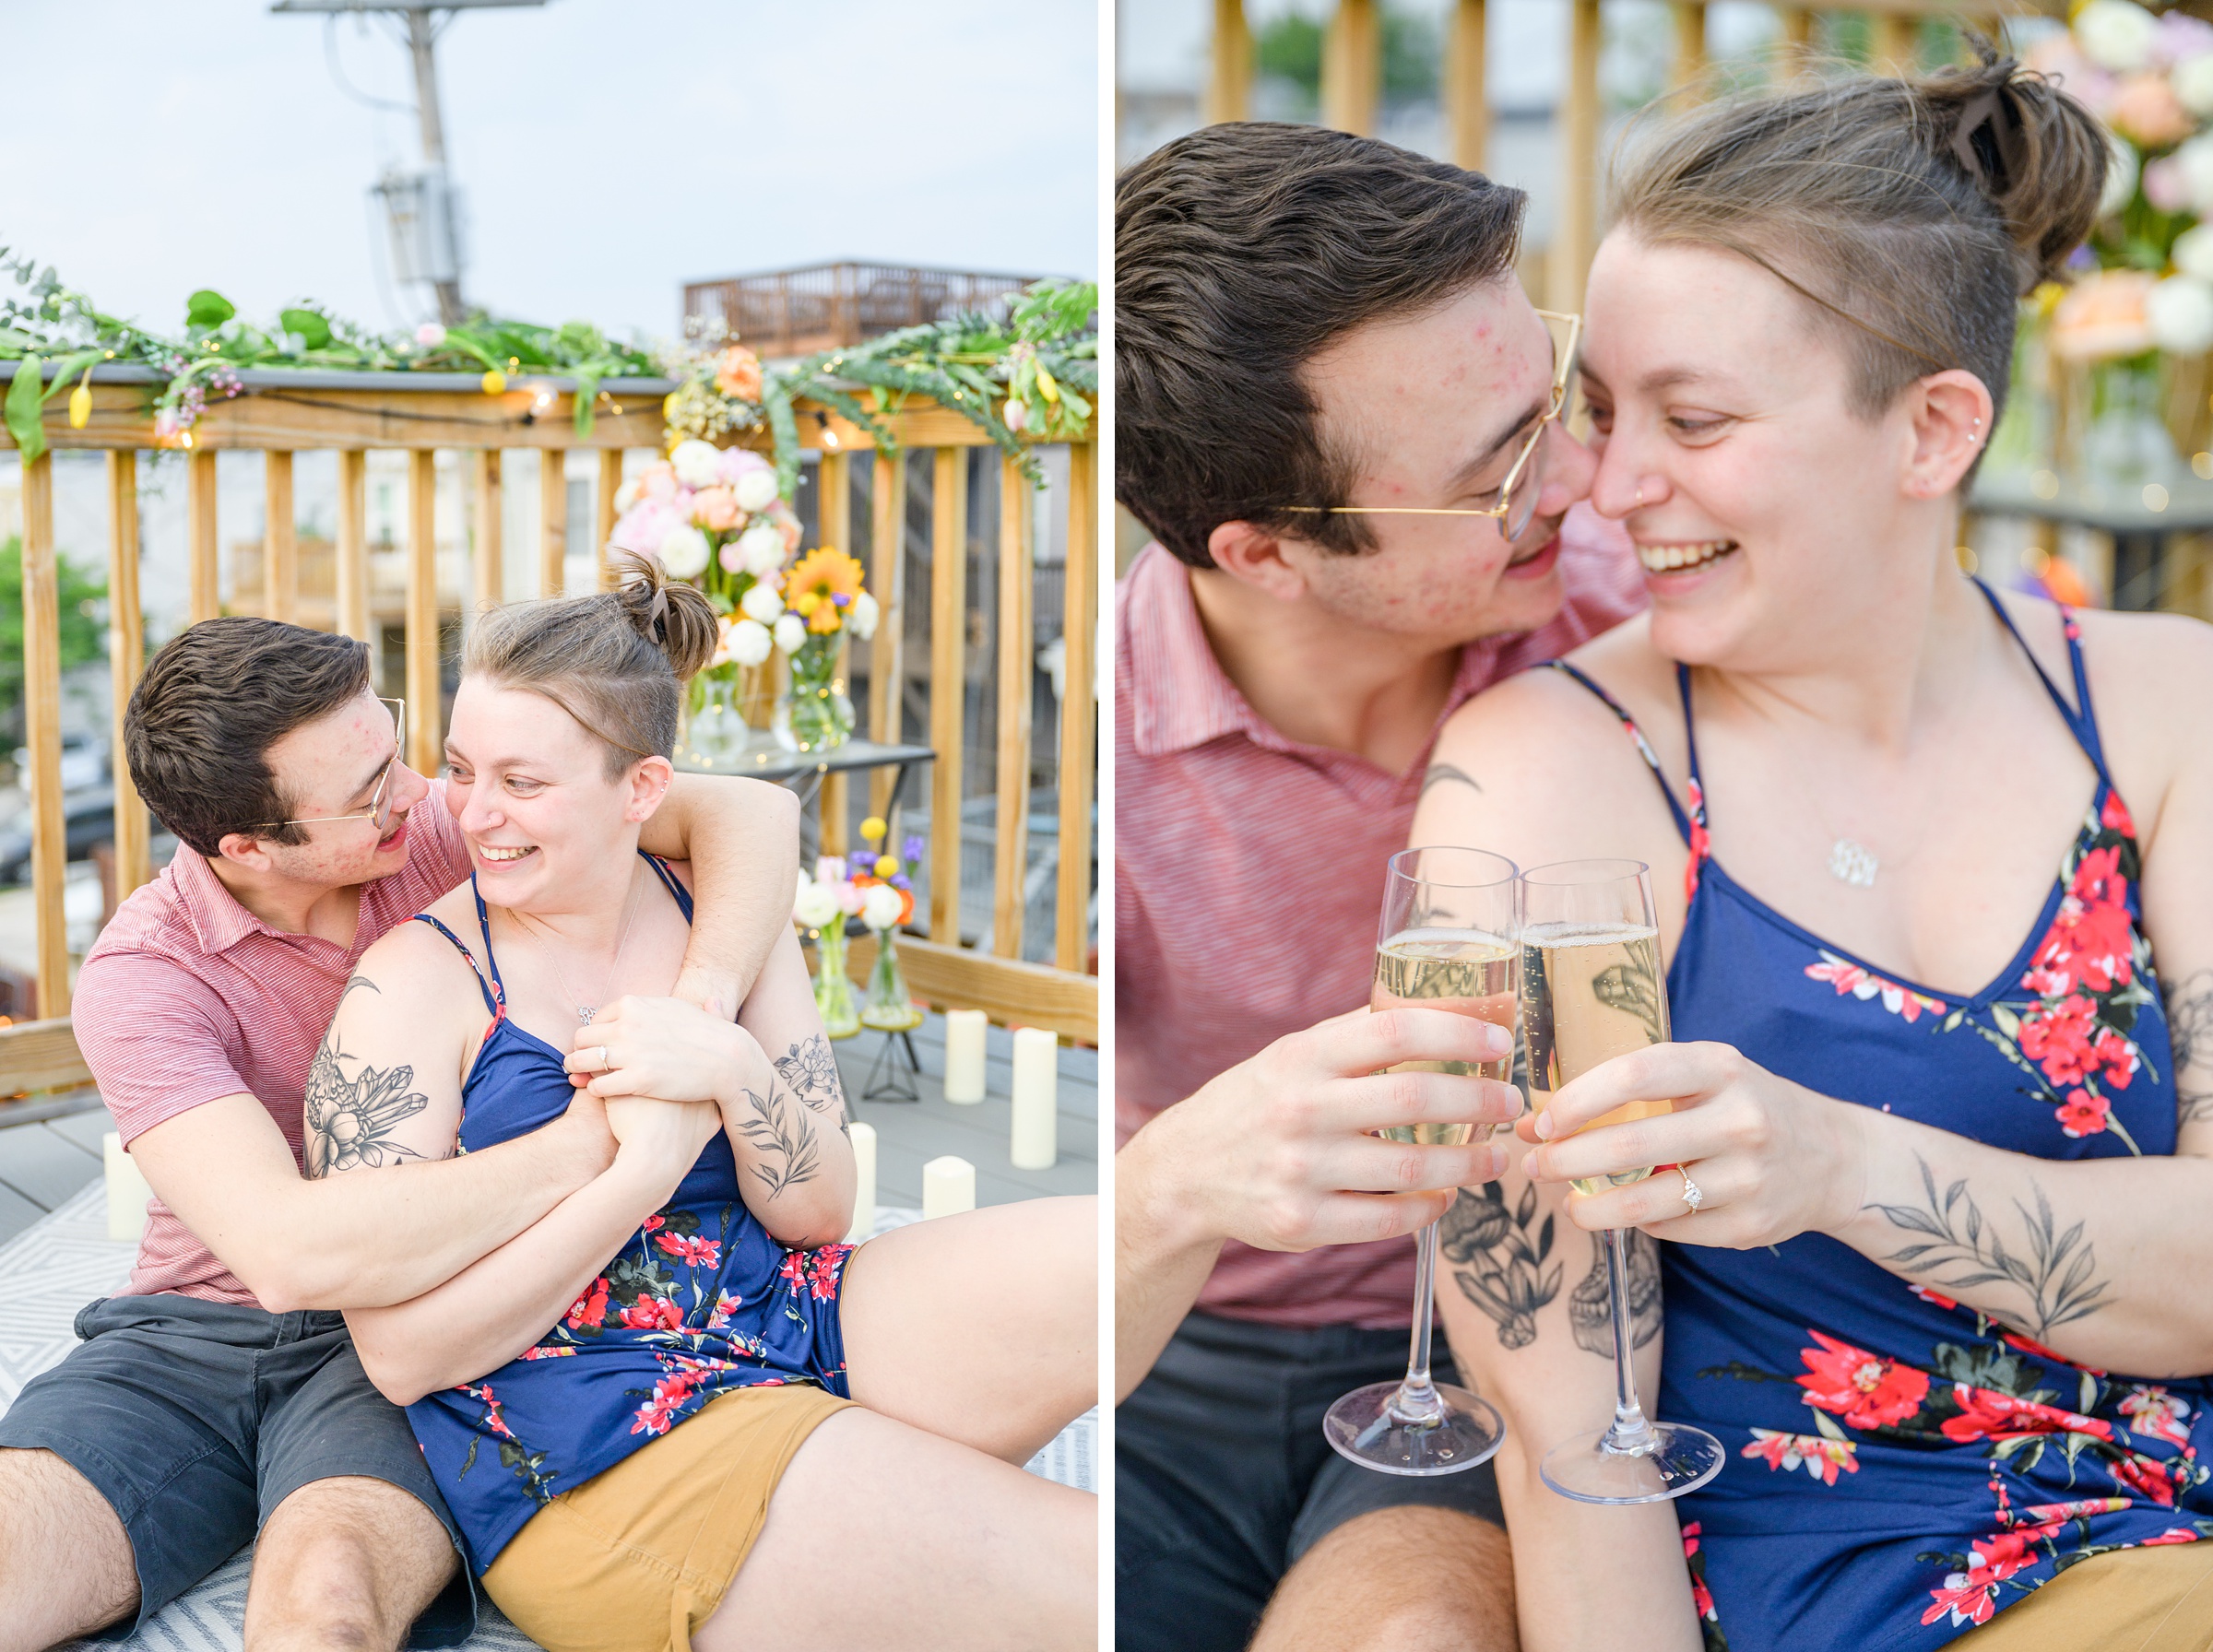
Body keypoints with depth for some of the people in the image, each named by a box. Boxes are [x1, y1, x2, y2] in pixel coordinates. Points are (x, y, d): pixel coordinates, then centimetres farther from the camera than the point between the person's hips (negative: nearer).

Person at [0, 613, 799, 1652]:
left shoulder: (436, 829, -5)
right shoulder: (142, 975, -14)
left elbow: (753, 811, -8)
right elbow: (289, 1252, -30)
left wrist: (699, 1000, -26)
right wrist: (586, 1145, -31)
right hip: (191, 1334, 1)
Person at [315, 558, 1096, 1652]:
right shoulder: (418, 980, -7)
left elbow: (818, 1213, 4)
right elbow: (401, 1351, -12)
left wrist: (730, 1068, -16)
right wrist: (643, 1164, -21)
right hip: (595, 1467, -5)